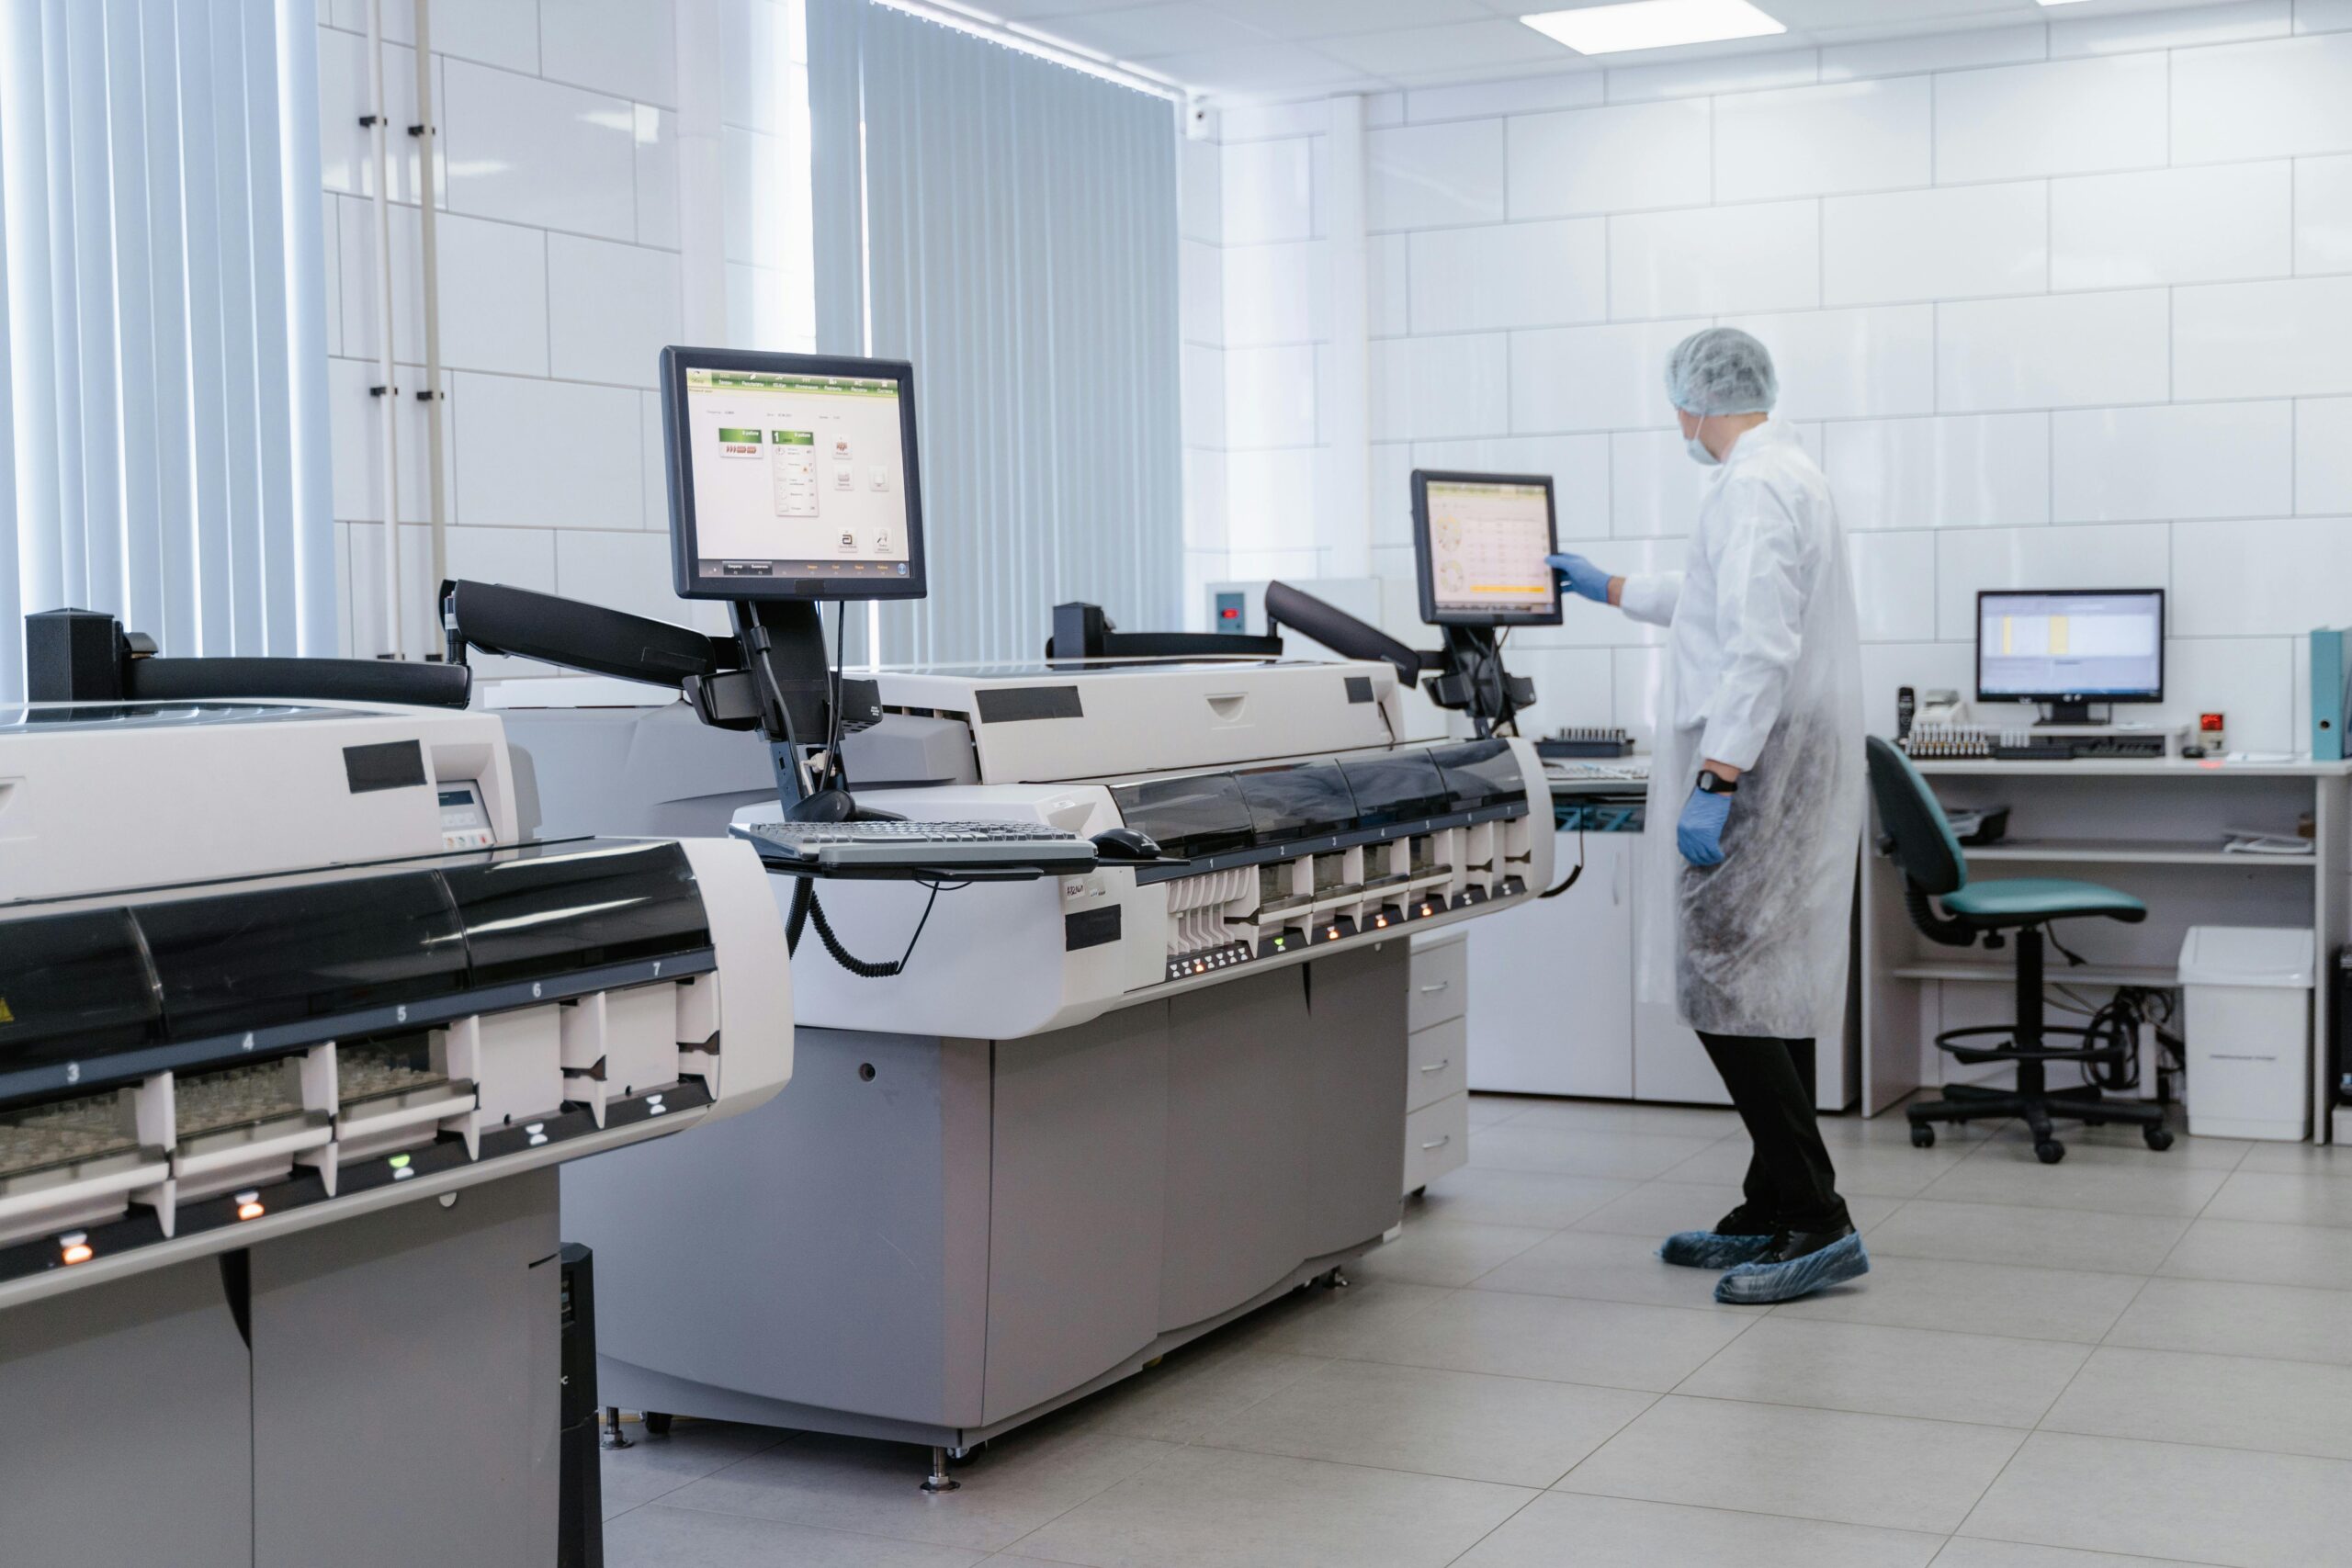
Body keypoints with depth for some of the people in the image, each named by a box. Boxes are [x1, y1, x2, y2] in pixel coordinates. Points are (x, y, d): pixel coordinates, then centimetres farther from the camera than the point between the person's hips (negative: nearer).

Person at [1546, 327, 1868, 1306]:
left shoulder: (1750, 489, -14)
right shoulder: (1787, 475, 20)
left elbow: (1759, 647, -25)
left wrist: (1715, 782, -28)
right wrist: (1613, 592, 49)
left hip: (1757, 770, -11)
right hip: (1787, 777, 11)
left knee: (1728, 994, -10)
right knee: (1766, 994, 13)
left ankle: (1817, 1225, -9)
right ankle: (1772, 1215, 20)